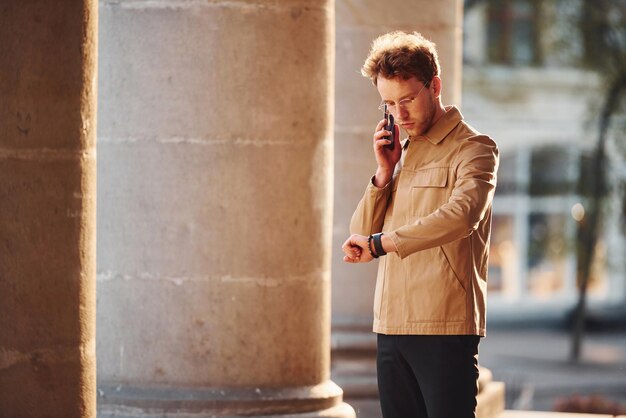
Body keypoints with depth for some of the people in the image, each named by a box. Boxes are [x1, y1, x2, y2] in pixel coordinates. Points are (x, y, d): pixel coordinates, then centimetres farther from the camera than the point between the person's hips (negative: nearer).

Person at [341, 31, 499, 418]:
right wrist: (385, 172, 2)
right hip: (392, 328, 7)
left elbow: (461, 215, -24)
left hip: (445, 331, -7)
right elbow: (360, 235, 15)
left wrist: (380, 242, -24)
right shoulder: (403, 152, 19)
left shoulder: (473, 148, -3)